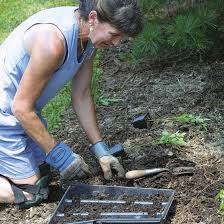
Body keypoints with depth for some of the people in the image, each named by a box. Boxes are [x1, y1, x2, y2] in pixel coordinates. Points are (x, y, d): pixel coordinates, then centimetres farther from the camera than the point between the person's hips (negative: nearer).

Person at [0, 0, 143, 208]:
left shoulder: (90, 35, -5)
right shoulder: (53, 40, -33)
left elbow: (81, 96, 5)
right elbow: (21, 107, -26)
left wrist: (100, 149, 4)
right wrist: (58, 154, -19)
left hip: (23, 110, 9)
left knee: (41, 171, 21)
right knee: (32, 193, -4)